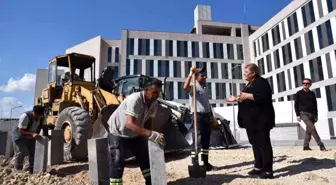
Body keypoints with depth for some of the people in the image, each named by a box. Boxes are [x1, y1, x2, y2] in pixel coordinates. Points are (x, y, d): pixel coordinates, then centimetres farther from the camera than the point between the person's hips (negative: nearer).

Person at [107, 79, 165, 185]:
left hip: (135, 134, 7)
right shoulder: (135, 100, -35)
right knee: (117, 163, -10)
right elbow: (130, 124, -45)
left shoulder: (154, 103, -11)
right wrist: (151, 134, -52)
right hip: (118, 132, -7)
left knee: (145, 158, 10)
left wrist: (148, 138, -11)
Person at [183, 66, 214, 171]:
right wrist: (191, 74, -27)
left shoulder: (205, 88, 18)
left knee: (206, 141, 13)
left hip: (207, 116, 8)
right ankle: (194, 164, 1)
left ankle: (205, 162, 23)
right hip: (198, 116, -8)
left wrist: (211, 116, 20)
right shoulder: (194, 86, -7)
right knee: (196, 141, -5)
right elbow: (185, 87, -32)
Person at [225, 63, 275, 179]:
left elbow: (264, 97, -23)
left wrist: (247, 95, -22)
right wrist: (236, 99, 16)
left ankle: (268, 170, 0)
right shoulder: (250, 84, 21)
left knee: (263, 143, -6)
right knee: (255, 143, 12)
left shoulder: (261, 82, -9)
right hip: (251, 119, 10)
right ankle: (259, 167, 21)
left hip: (260, 119, -10)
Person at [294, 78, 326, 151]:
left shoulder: (312, 94, 13)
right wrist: (298, 115, -9)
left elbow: (315, 105, 16)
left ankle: (306, 146, 13)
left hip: (312, 114, 5)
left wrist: (316, 115, 10)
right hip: (303, 113, -5)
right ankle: (321, 145, -16)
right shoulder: (299, 93, 2)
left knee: (309, 130, 6)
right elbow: (296, 105, -1)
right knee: (312, 128, -18)